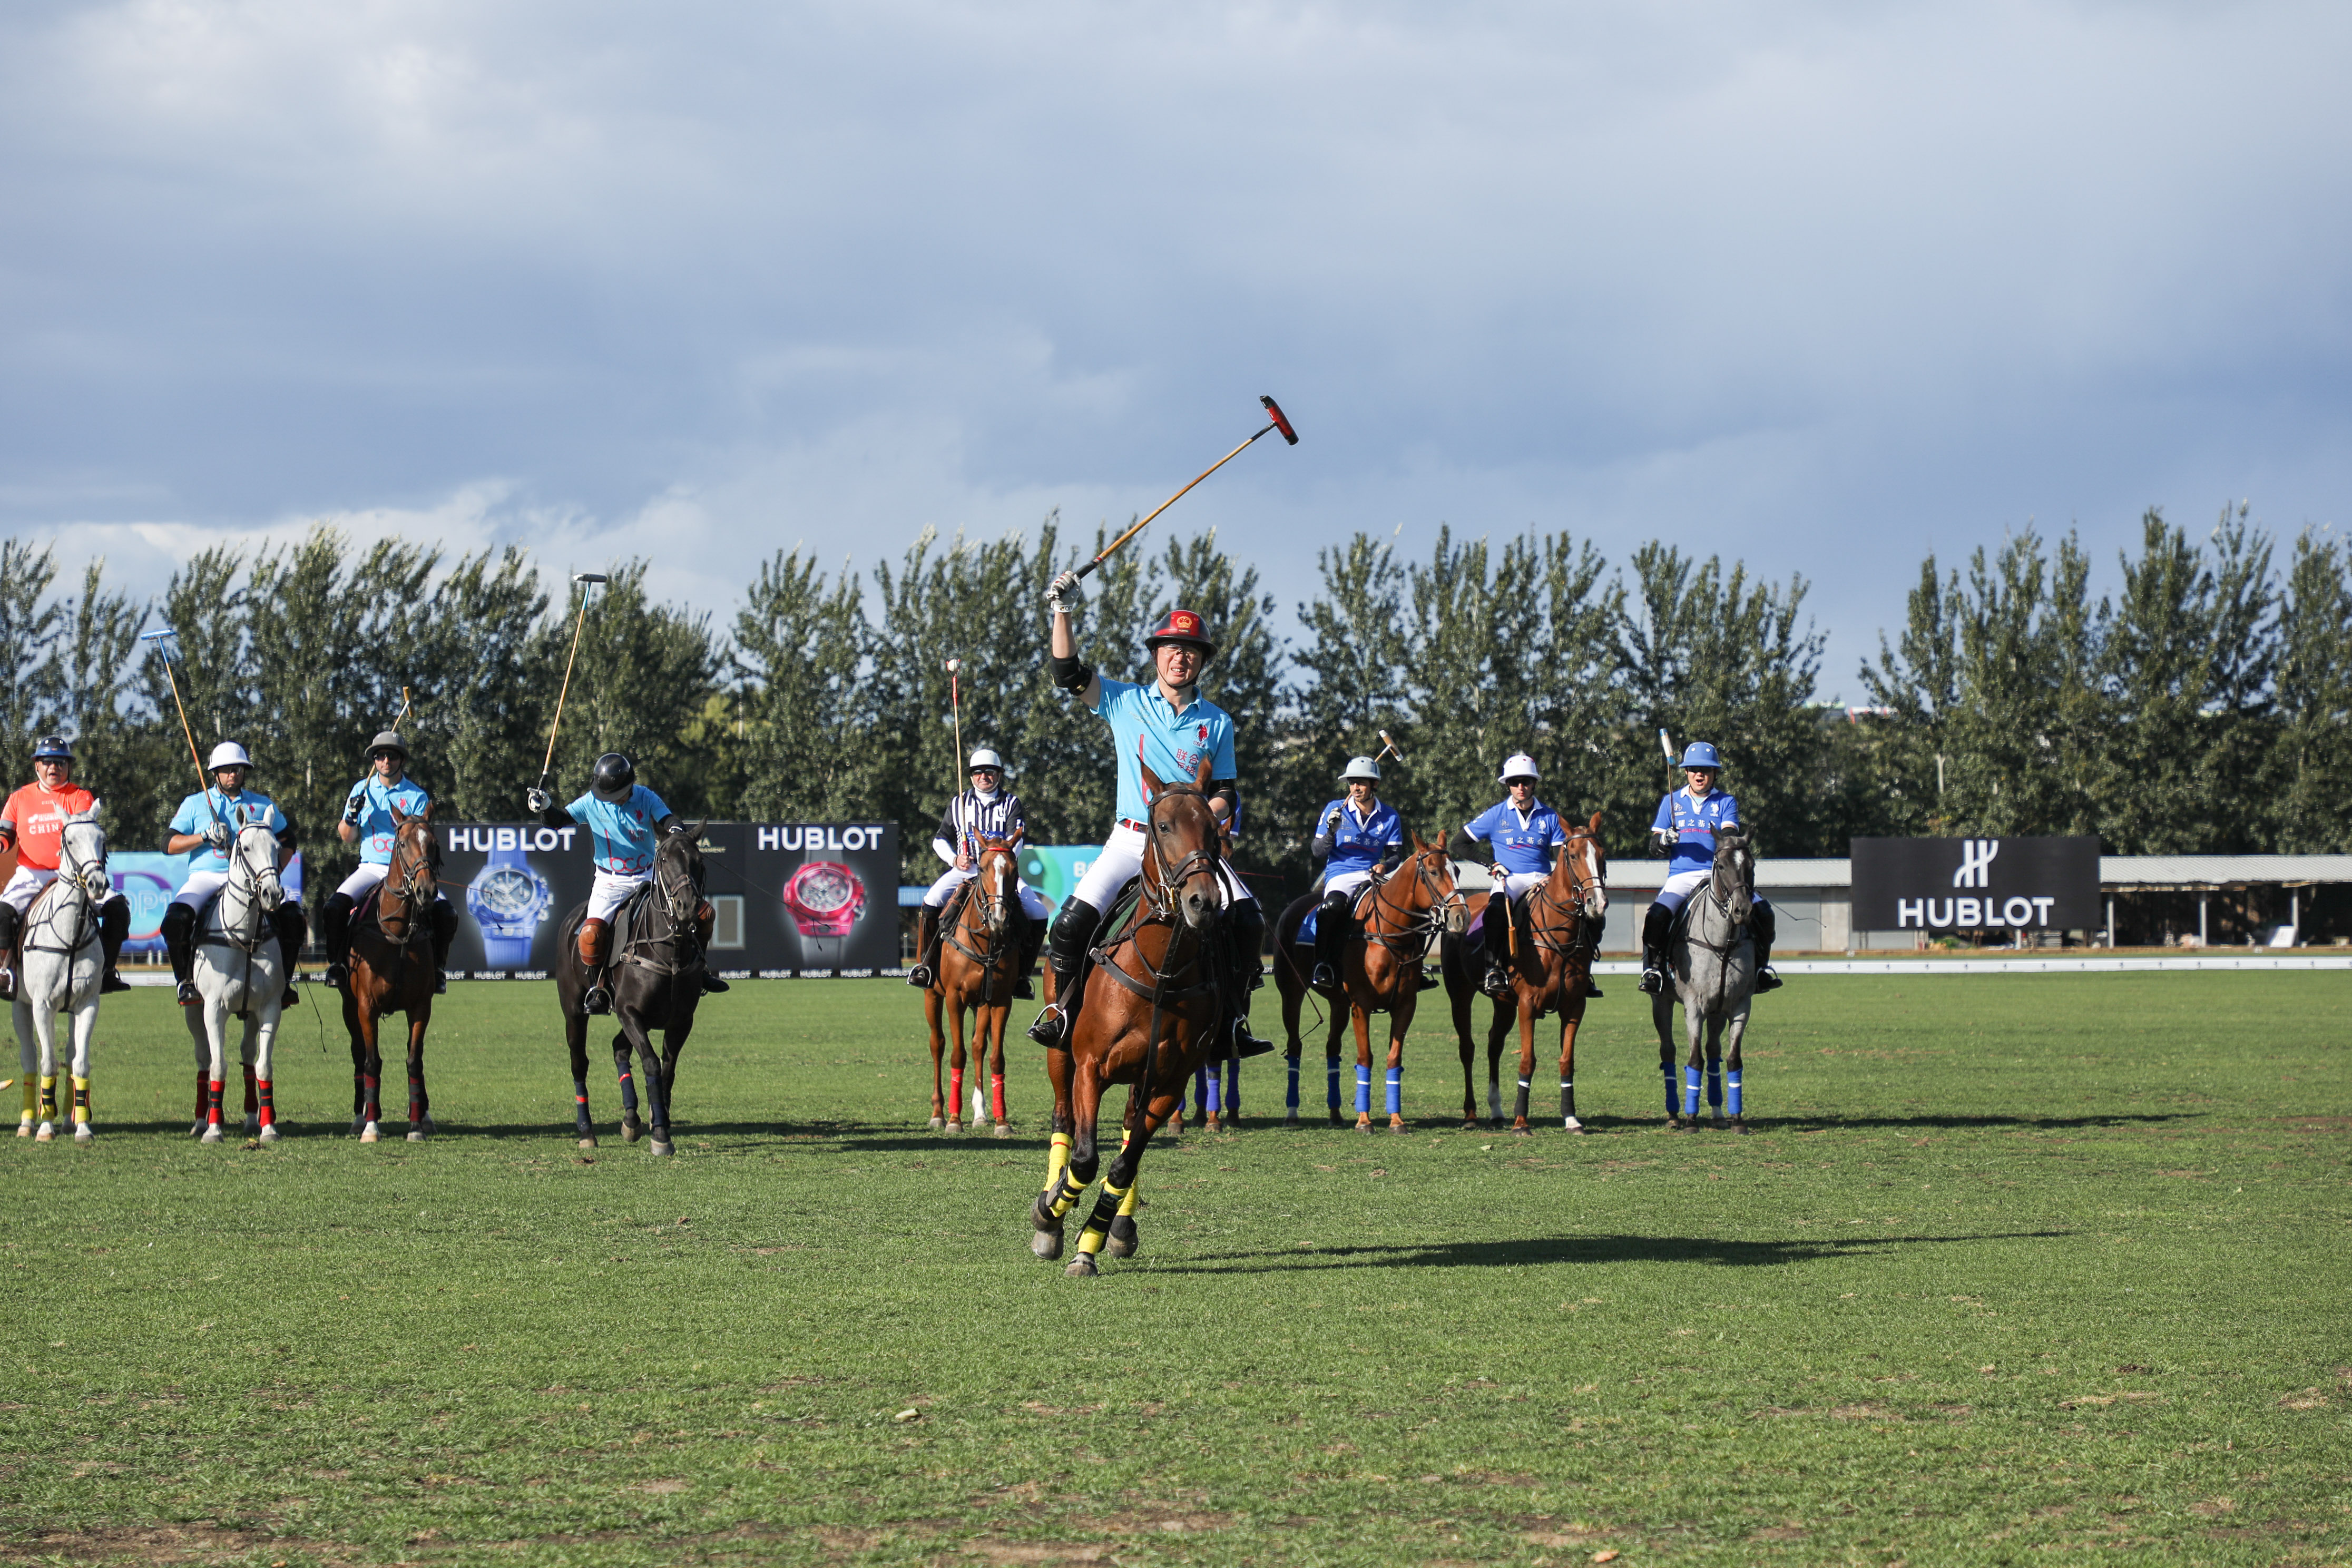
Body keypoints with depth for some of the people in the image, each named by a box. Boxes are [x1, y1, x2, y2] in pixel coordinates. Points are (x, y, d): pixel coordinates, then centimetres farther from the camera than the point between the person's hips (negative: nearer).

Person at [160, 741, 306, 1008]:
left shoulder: (262, 805, 15)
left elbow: (287, 842, 24)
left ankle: (283, 980, -6)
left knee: (292, 915, -21)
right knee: (176, 920, -31)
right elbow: (169, 845, 5)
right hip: (205, 876, -1)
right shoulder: (195, 804, 11)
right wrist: (204, 837, -10)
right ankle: (186, 980, -12)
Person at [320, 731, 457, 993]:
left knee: (444, 913, -22)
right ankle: (337, 964, -5)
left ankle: (437, 968, -3)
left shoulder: (417, 796, 2)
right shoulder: (362, 790, 9)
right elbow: (348, 838, 11)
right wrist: (351, 816, -9)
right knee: (335, 908, -24)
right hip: (371, 867, 1)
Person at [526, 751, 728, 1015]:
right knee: (591, 933, -26)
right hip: (610, 882, -2)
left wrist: (676, 830, -35)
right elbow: (556, 820, -4)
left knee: (704, 912, -4)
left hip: (649, 878, 2)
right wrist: (544, 807, -25)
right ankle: (598, 989, -6)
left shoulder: (646, 798, -5)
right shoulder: (592, 803, -6)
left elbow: (668, 820, -11)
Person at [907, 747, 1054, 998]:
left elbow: (1016, 838, -7)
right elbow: (940, 840, 16)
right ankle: (924, 964, -16)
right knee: (931, 902, -27)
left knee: (1039, 915, -18)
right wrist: (955, 859, -5)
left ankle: (1021, 976, -6)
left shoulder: (1011, 803, 8)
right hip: (965, 871, 0)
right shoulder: (959, 803, 13)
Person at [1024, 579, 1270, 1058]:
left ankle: (1231, 1021, -7)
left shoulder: (1217, 723, 8)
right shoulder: (1125, 702, 5)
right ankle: (1064, 1011, 0)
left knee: (1247, 920, -16)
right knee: (1074, 920, -18)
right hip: (1131, 839, -1)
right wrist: (1062, 613, -11)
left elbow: (1225, 791, 10)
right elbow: (1068, 673, -2)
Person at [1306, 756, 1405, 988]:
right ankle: (1322, 964, -28)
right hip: (1339, 875, -3)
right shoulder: (1335, 810, 5)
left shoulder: (1389, 817, 11)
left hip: (1372, 876, 3)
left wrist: (1385, 866, -11)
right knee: (1334, 905, -37)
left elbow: (1396, 856, 13)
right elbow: (1316, 855, 5)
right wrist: (1331, 831, -15)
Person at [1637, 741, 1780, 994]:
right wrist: (1664, 839, -12)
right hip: (1681, 876, 0)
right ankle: (1653, 968, -13)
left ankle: (1761, 966, -3)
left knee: (1762, 911, -19)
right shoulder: (1671, 802, 15)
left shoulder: (1726, 802, 11)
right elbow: (1654, 841, 12)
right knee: (1657, 915, -30)